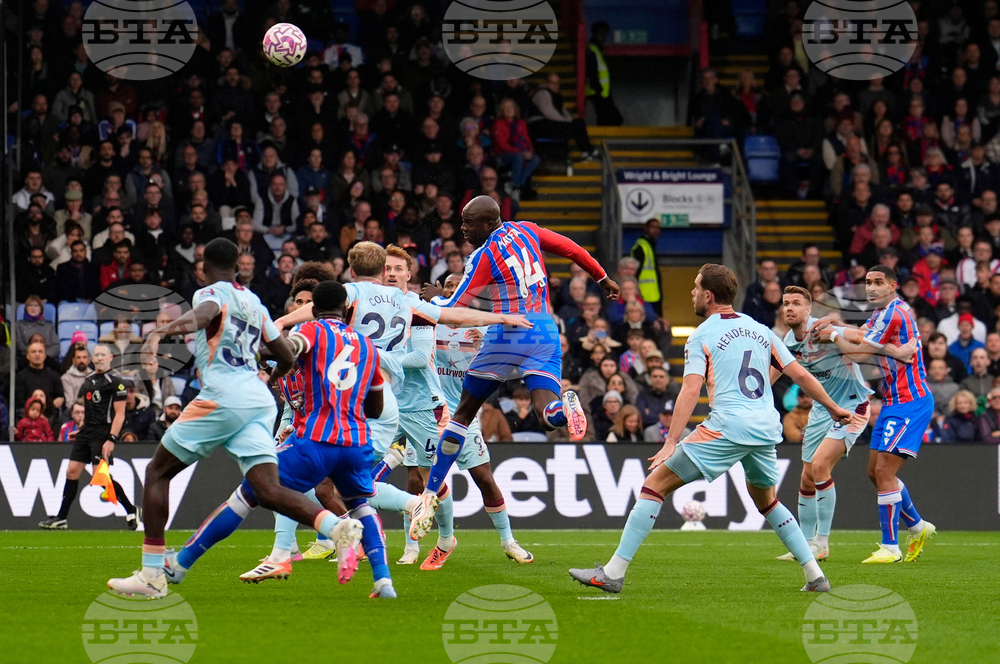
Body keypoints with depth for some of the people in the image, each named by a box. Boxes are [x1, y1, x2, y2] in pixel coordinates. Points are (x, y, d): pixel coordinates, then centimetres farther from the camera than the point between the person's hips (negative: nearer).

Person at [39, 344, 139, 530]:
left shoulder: (115, 381, -8)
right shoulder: (89, 380, 15)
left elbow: (120, 414, -13)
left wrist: (111, 439, -20)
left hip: (102, 433, -8)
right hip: (86, 431, 8)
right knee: (72, 472, 3)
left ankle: (131, 511, 2)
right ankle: (60, 519, 7)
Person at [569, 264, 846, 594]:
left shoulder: (701, 337, 2)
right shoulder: (760, 330, 18)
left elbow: (690, 391, -11)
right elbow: (800, 374, 17)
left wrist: (671, 442, -17)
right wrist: (833, 408, 29)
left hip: (727, 427, -6)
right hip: (767, 428, 6)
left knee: (655, 484, -2)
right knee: (767, 501, 30)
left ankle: (613, 572, -9)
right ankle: (815, 576, 23)